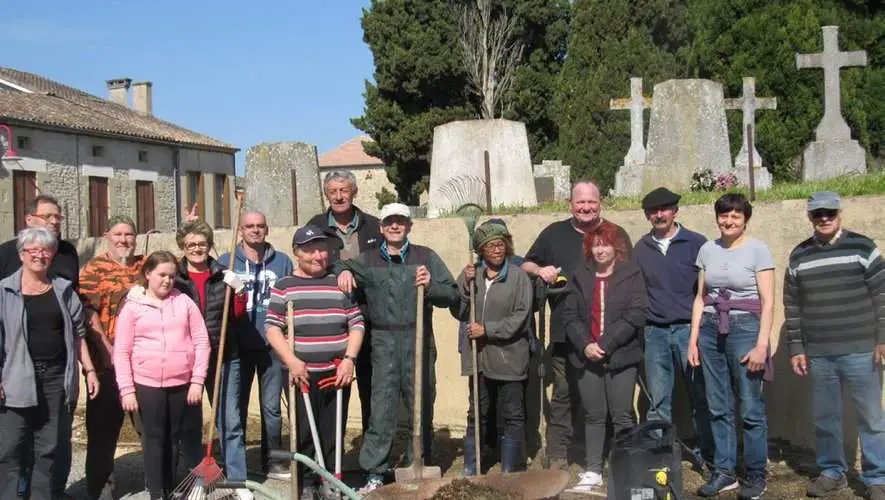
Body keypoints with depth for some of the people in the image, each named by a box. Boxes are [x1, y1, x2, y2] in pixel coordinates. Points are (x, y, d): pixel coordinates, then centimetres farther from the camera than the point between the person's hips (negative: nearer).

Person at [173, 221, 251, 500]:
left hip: (223, 358, 1)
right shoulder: (174, 278, 1)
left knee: (230, 422, 3)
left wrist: (239, 293, -11)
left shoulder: (223, 276, 5)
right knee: (190, 423, 10)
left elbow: (237, 316, 6)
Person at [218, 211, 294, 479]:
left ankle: (272, 460, 19)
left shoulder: (283, 262, 6)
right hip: (238, 345, -1)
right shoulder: (225, 262, 3)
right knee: (237, 406, 8)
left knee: (271, 406, 7)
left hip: (272, 344, 1)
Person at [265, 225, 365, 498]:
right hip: (301, 373, -2)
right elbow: (272, 328, -2)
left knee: (333, 431, 6)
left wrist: (349, 358, -6)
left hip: (337, 372, 2)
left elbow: (356, 324, 7)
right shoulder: (284, 286, 3)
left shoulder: (339, 283, 9)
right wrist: (291, 361, -14)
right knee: (303, 432, 1)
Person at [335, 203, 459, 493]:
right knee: (381, 408, -2)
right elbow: (339, 265, 28)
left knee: (421, 406, 6)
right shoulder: (367, 261, 11)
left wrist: (430, 286, -16)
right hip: (383, 342, 1)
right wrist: (342, 271, 5)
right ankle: (374, 472, 4)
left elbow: (453, 296, 3)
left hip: (418, 341, 0)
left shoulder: (426, 257, 6)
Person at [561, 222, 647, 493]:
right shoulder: (580, 275, 10)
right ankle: (593, 471, 15)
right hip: (586, 357, 3)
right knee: (593, 415, 8)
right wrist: (585, 345, -11)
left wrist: (605, 344, -15)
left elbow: (636, 314, -10)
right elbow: (569, 315, 5)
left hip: (621, 356, -3)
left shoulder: (632, 273, 0)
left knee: (622, 416, 2)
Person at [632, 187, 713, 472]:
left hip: (688, 329, -2)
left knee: (700, 397, 1)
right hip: (655, 332, 3)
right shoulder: (641, 249, 10)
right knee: (658, 401, 6)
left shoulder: (696, 243, 0)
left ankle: (705, 454, 12)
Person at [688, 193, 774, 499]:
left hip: (745, 327, -4)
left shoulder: (757, 250, -3)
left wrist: (762, 344, -13)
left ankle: (755, 475, 10)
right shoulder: (707, 250, 9)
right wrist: (693, 339, 6)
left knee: (751, 408, -2)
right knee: (718, 407, 8)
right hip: (711, 329, 4)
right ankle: (724, 471, 17)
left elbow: (768, 303, -6)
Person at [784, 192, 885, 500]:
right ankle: (832, 472, 26)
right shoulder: (798, 256, 8)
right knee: (824, 418, 11)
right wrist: (796, 348, 7)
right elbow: (792, 306, 10)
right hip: (818, 354, 3)